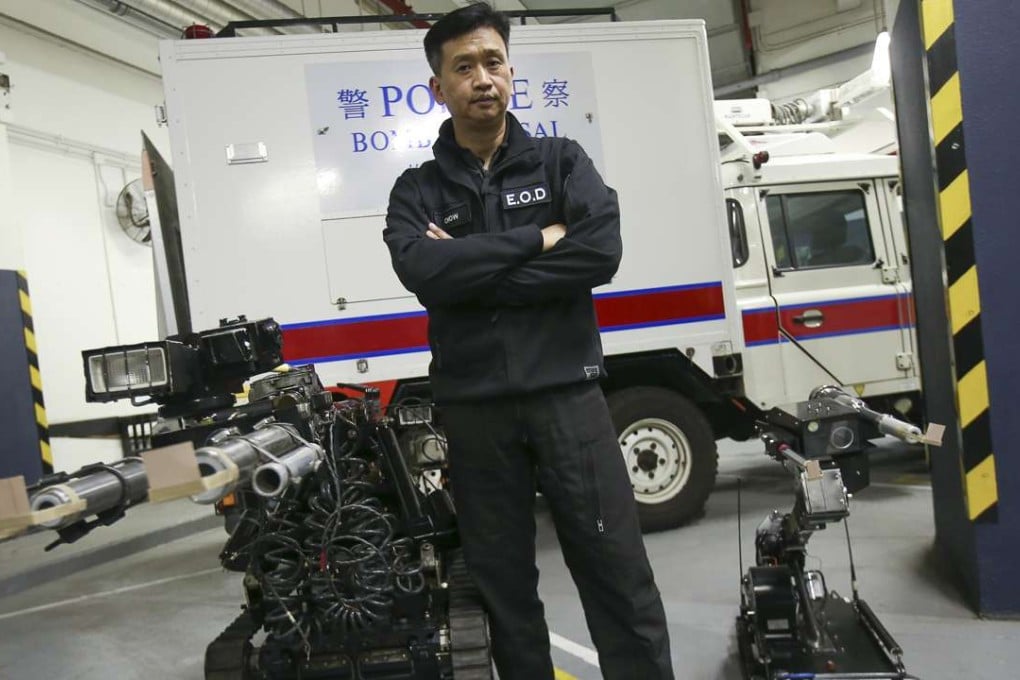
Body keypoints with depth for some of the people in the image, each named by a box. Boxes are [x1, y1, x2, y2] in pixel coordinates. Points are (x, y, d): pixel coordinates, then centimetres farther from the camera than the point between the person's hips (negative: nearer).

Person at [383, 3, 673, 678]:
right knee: (501, 578, 13)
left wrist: (470, 271, -12)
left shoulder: (561, 161, 7)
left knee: (618, 569, 4)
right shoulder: (417, 190, 8)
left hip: (566, 392, -1)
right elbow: (421, 270, -14)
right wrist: (537, 241, -12)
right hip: (474, 408, 1)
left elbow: (601, 250, -11)